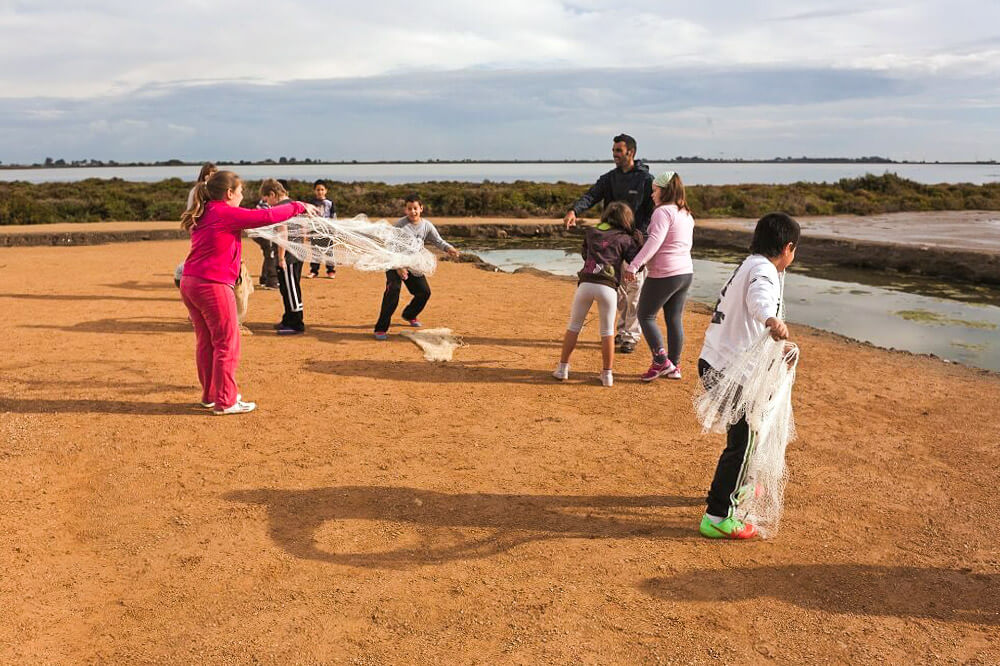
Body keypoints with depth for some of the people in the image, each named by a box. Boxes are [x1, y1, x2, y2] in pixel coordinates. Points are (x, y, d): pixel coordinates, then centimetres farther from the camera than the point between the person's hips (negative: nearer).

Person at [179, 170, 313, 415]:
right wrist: (298, 207, -1)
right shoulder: (227, 213, -11)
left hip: (190, 284, 9)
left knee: (206, 342, 17)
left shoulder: (204, 215, 14)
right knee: (227, 344, 1)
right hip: (213, 286, -9)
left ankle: (210, 395, 28)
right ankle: (225, 401, 7)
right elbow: (267, 216, -11)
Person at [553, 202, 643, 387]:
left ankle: (562, 368, 17)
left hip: (585, 283, 2)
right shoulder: (624, 238, 11)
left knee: (573, 327, 15)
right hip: (607, 287, -2)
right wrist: (638, 241, 18)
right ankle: (607, 374, 12)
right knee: (607, 332, 10)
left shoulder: (590, 232, 20)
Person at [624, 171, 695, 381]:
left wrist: (634, 266, -27)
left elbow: (654, 242, -25)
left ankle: (661, 361, -1)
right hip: (686, 272, 9)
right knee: (674, 319, 13)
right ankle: (674, 366, 18)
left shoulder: (663, 212, -13)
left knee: (646, 315, 3)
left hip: (664, 274, -9)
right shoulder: (686, 214, 15)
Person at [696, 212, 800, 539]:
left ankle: (736, 486, 46)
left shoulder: (750, 265, 19)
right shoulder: (763, 271, -14)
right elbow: (759, 297, -39)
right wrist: (771, 319, -62)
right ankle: (717, 517, -5)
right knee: (743, 440, -8)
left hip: (715, 363, 11)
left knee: (746, 429, 27)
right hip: (728, 370, -11)